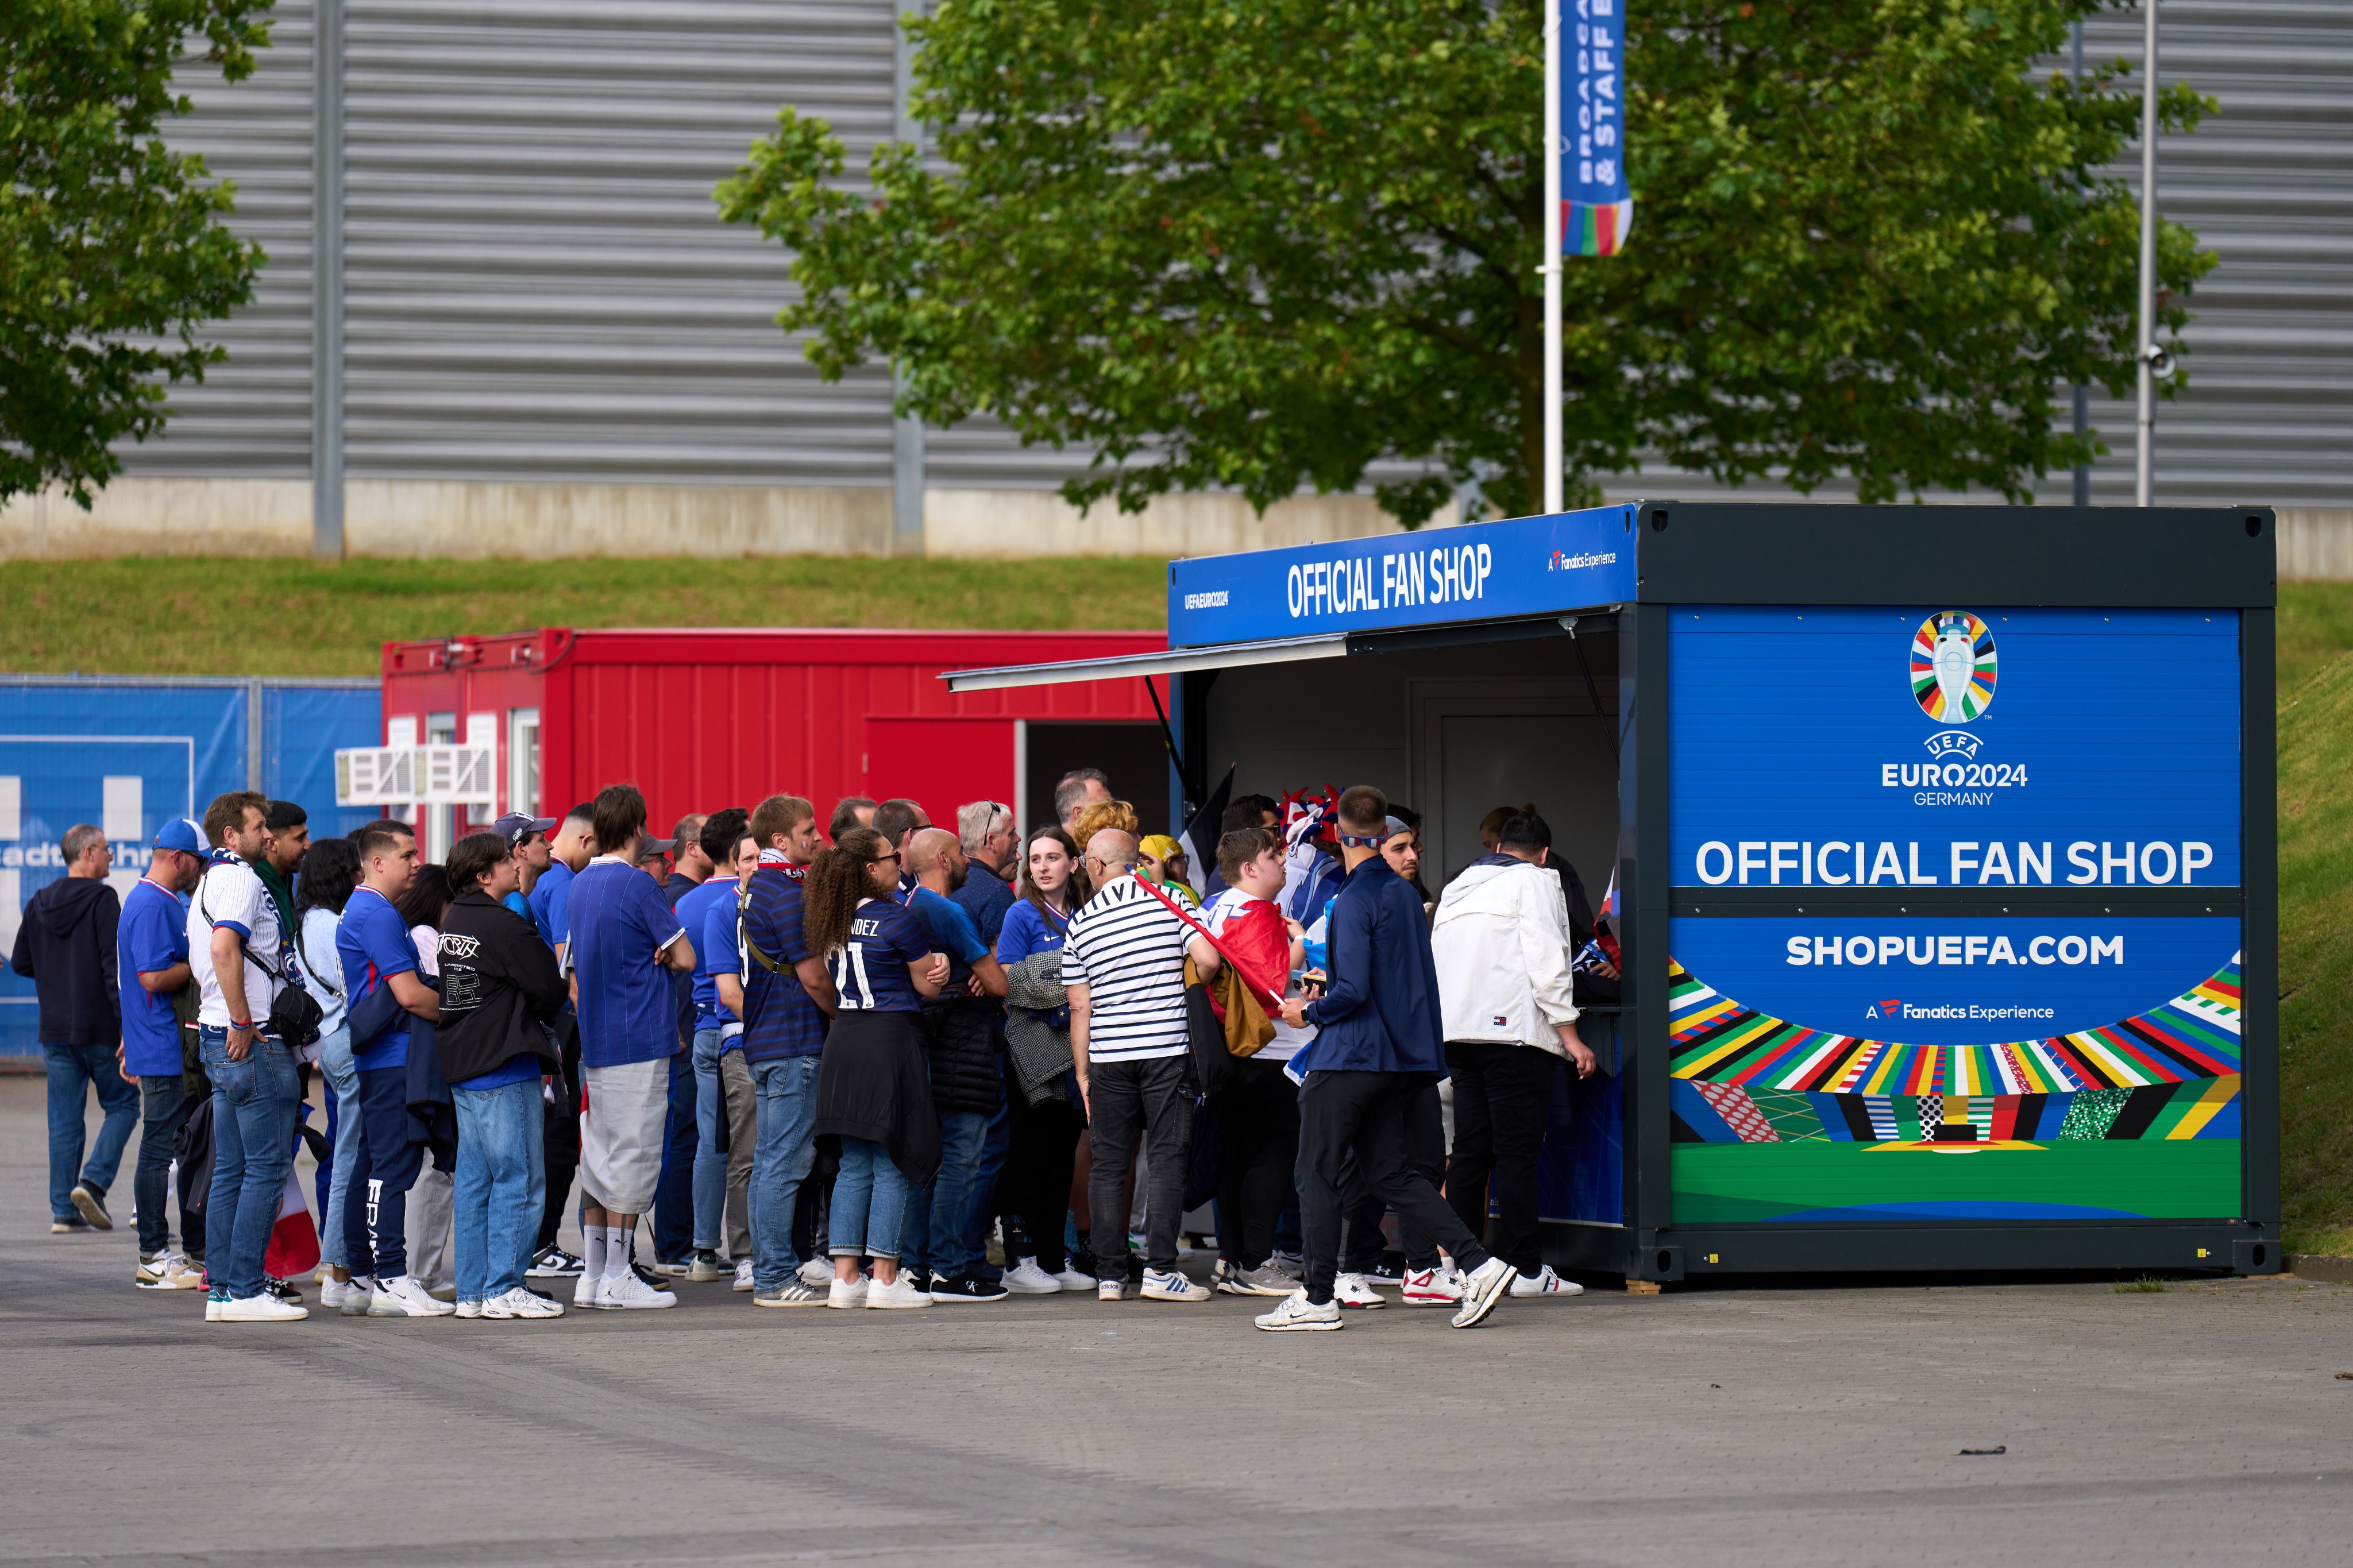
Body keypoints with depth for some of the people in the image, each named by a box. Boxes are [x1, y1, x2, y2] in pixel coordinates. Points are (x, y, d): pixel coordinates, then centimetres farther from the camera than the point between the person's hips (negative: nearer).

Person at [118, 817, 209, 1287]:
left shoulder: (166, 903, 19)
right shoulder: (151, 906, -15)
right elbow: (153, 977, -23)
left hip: (182, 1051, 11)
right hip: (164, 1052, -11)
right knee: (159, 1150, -6)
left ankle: (196, 1251, 18)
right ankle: (154, 1260, -3)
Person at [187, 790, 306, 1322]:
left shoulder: (209, 882, 20)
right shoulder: (240, 880, -12)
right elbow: (224, 948, -27)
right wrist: (243, 1024, -22)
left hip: (219, 1040, 10)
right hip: (256, 1045, -10)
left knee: (230, 1170, 11)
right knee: (266, 1168, -8)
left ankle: (222, 1289, 11)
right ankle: (245, 1291, -10)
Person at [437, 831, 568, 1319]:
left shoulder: (452, 922, 12)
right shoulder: (503, 926, -14)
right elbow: (551, 991, -10)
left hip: (461, 1068, 9)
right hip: (506, 1068, -9)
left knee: (474, 1181, 11)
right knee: (519, 1178, -5)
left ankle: (473, 1290, 12)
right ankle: (504, 1288, -6)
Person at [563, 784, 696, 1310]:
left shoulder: (577, 887, 10)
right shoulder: (637, 885, -14)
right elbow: (684, 958, -12)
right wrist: (662, 957, 9)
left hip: (592, 1042, 8)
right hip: (639, 1042, -8)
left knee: (599, 1158, 12)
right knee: (632, 1157, -4)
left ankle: (594, 1275, 13)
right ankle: (616, 1279, -4)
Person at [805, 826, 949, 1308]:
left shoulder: (829, 922, 8)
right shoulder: (898, 920, -11)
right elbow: (927, 986, -5)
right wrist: (940, 964, 14)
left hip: (843, 1038, 6)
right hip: (890, 1038, -6)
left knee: (854, 1164, 10)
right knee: (892, 1164, -1)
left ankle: (845, 1277, 8)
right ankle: (885, 1279, -2)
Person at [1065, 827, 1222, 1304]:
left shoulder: (1081, 923, 4)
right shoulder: (1170, 902, -1)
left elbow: (1080, 1007, 4)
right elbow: (1208, 959, -13)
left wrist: (1082, 1072, 10)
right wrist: (1188, 983, 10)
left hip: (1107, 1055, 2)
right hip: (1167, 1047, -1)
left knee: (1109, 1163, 7)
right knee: (1166, 1158, 1)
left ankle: (1110, 1274, 6)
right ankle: (1159, 1269, -6)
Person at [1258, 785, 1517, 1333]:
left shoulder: (1355, 901, -15)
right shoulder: (1406, 894, 11)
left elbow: (1354, 990, -21)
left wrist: (1310, 1012, -2)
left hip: (1352, 1056, -8)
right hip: (1403, 1055, 8)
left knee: (1315, 1174, 1)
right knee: (1392, 1175, 12)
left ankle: (1317, 1299, 1)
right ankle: (1478, 1265, 1)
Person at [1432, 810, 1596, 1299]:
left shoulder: (1457, 889, 24)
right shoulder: (1535, 882, 1)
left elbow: (1437, 965, 23)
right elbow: (1547, 963, -9)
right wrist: (1569, 1035, -8)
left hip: (1458, 1036, 7)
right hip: (1515, 1029, -7)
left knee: (1469, 1150, 8)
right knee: (1517, 1152, -8)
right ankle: (1526, 1268, -10)